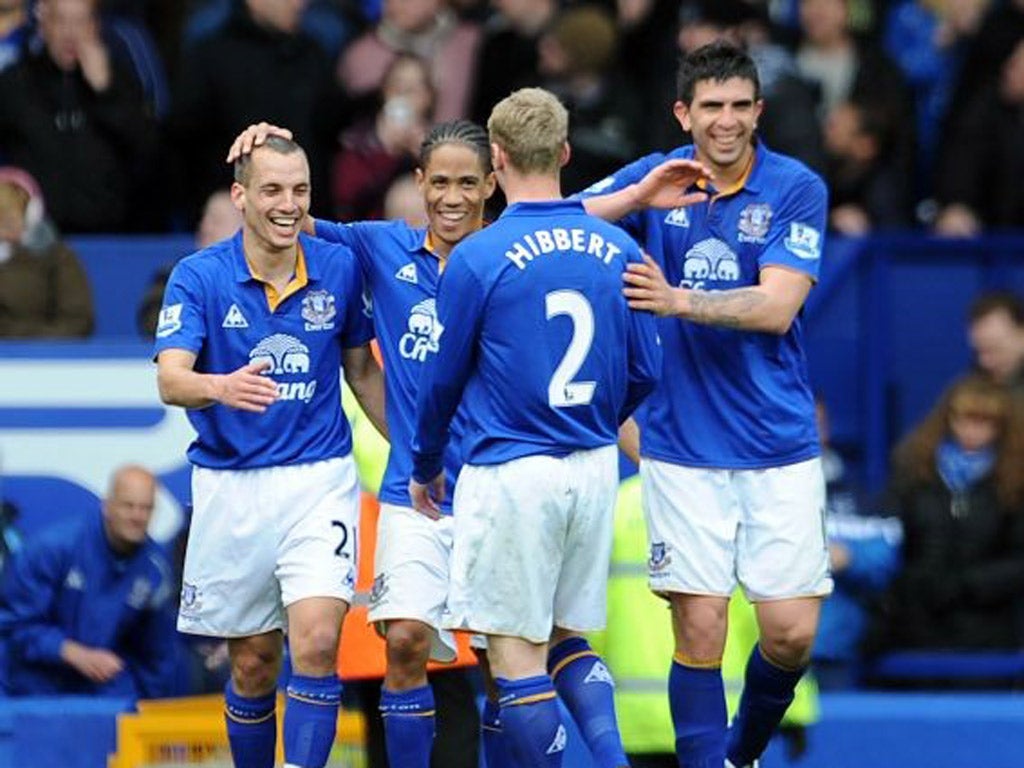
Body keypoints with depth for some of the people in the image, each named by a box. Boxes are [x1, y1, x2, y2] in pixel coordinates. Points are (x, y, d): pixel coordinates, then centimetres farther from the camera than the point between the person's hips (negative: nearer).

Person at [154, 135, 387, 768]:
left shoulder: (340, 268, -1)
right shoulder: (199, 277, -7)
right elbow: (171, 379, -19)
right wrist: (220, 387, -41)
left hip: (320, 479, 0)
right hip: (231, 487, 0)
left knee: (316, 643, -17)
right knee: (253, 665, 8)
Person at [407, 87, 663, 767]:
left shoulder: (478, 258, -10)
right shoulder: (617, 250, 2)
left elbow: (443, 379, -2)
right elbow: (645, 372, 9)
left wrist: (426, 467, 15)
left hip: (510, 474, -5)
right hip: (595, 468, 5)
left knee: (517, 654, 1)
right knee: (567, 638, 17)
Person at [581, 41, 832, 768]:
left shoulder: (796, 188, -5)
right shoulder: (653, 178, 1)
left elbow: (777, 307, -15)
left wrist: (679, 301, -27)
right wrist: (640, 198, -16)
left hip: (779, 445, 0)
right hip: (682, 451, 0)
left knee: (791, 633, -1)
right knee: (700, 628, -6)